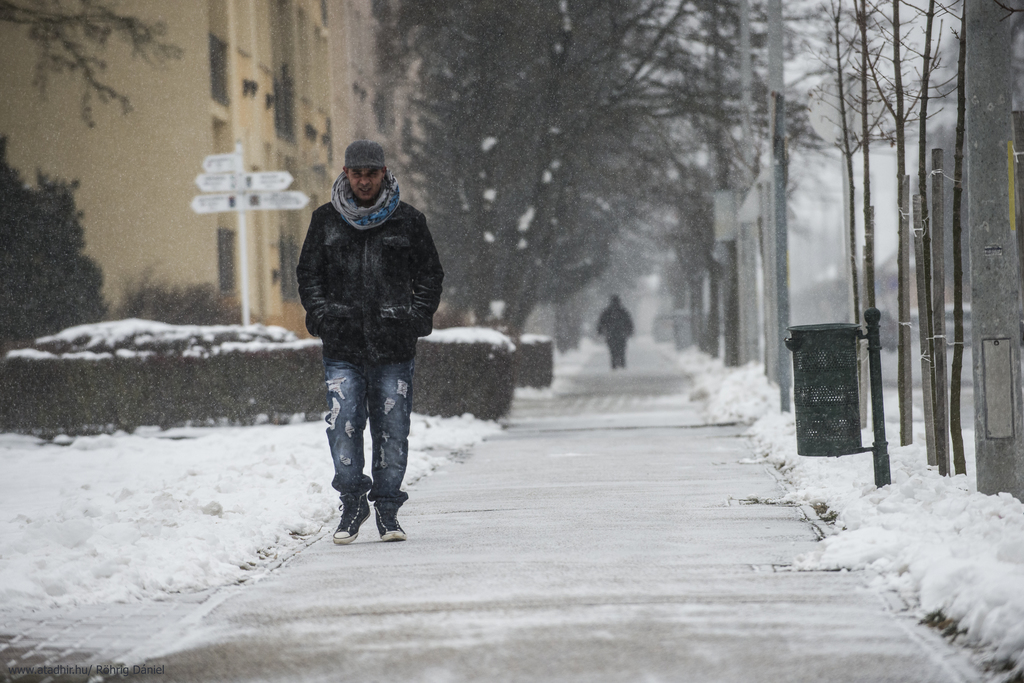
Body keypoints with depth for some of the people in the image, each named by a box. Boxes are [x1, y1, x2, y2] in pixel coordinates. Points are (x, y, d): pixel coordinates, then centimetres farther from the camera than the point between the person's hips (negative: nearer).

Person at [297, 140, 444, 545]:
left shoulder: (407, 221, 7)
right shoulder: (326, 221, 10)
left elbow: (430, 273, 12)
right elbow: (308, 273, 15)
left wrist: (417, 317, -2)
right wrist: (321, 315, 0)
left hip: (394, 345, 0)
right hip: (342, 346, 1)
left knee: (392, 428, 0)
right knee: (343, 425, -8)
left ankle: (388, 510, 10)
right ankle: (352, 504, 4)